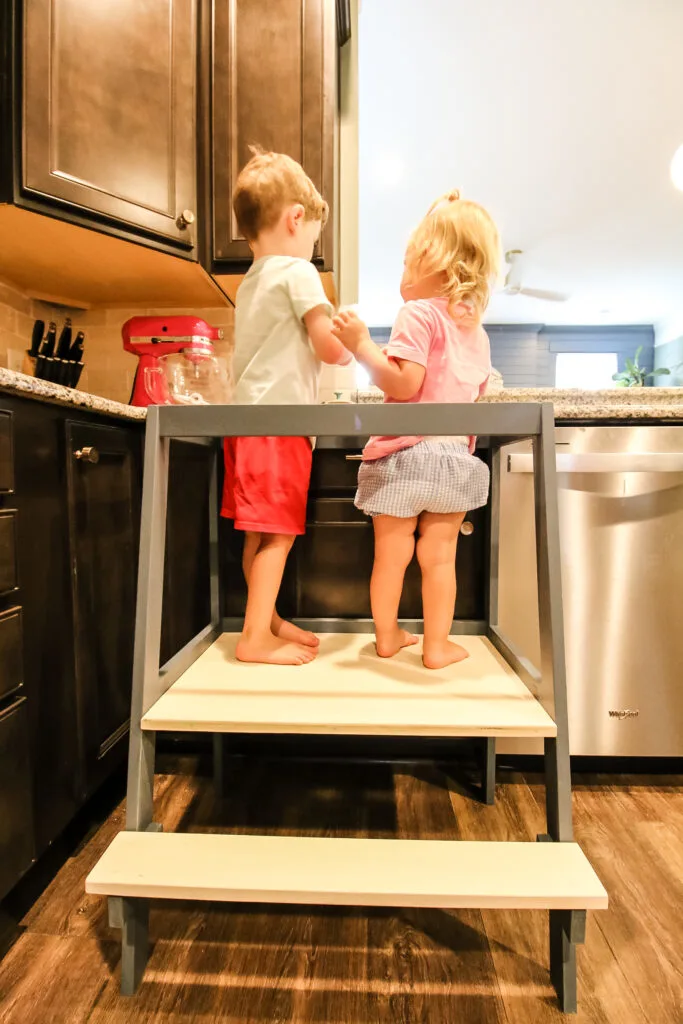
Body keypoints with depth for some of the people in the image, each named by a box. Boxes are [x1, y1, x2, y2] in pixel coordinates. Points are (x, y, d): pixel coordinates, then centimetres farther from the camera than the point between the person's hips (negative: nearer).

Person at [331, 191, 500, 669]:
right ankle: (438, 644, 19)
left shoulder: (418, 313, -7)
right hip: (455, 456, 5)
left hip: (404, 455, -5)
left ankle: (387, 635, 24)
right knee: (439, 556, 10)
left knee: (392, 553, 9)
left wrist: (362, 345, -13)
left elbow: (404, 384, -17)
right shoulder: (477, 330, 15)